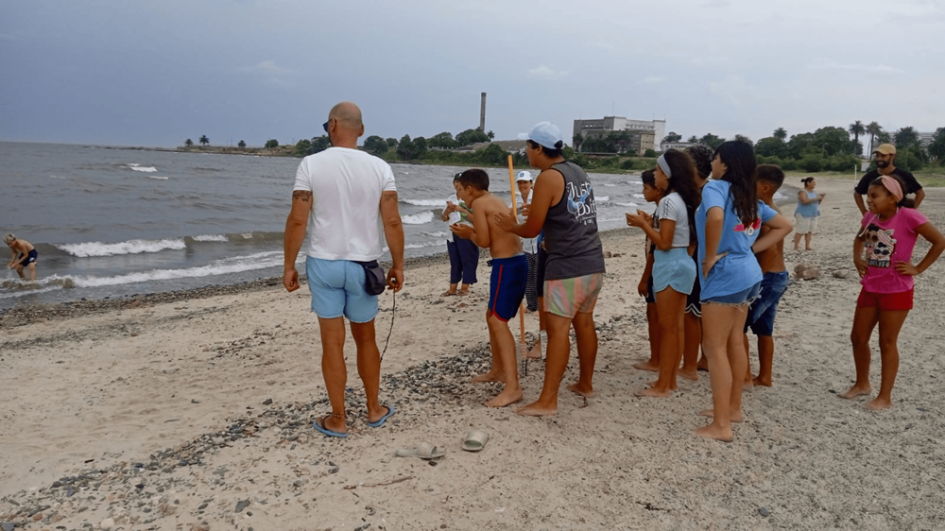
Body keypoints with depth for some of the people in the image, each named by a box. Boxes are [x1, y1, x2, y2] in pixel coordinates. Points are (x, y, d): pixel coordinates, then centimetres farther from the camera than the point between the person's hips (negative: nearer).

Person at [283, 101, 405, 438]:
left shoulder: (311, 164, -6)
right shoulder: (380, 168, -2)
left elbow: (297, 220, -9)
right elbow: (392, 222, -5)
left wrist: (289, 266, 0)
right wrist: (397, 265, 5)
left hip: (323, 264, -1)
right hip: (363, 266, 2)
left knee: (332, 343, 7)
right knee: (365, 339, 17)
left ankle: (338, 420, 16)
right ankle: (374, 410, 29)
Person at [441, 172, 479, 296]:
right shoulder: (450, 199, 13)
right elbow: (444, 219, 15)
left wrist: (461, 209, -17)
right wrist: (447, 210, -6)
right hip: (453, 235, 6)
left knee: (467, 261, -1)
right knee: (454, 262, 9)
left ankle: (465, 288, 6)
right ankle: (452, 288, 12)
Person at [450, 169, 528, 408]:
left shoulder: (478, 203, -6)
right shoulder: (497, 202, 20)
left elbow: (484, 241, -12)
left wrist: (469, 234, 8)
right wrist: (470, 231, 19)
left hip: (506, 265, -10)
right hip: (517, 262, 10)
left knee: (498, 322, -11)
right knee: (493, 316, 21)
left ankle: (512, 387, -16)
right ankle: (498, 370, 32)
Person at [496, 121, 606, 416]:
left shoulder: (548, 177, -12)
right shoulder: (578, 171, 14)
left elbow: (532, 229, -9)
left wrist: (510, 225, 10)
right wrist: (534, 210, 28)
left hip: (567, 267, -9)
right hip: (593, 262, 9)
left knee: (558, 329, -8)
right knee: (584, 322, 17)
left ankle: (547, 400, -6)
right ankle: (585, 383, 29)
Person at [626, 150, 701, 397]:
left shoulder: (668, 201, -17)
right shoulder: (684, 200, 12)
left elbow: (664, 243, -19)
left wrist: (643, 224, -10)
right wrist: (649, 223, 11)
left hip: (671, 265, -10)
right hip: (683, 263, 10)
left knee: (667, 328, -3)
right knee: (676, 327, 13)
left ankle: (662, 386, 5)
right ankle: (670, 381, 22)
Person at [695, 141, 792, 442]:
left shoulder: (716, 187, -12)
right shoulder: (750, 196, 12)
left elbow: (715, 217, -34)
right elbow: (784, 226, 18)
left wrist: (710, 257, -21)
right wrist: (750, 249, 10)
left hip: (724, 276, -9)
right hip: (747, 273, 9)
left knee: (715, 349, -2)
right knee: (735, 343, 18)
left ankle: (721, 425, 2)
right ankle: (733, 408, 31)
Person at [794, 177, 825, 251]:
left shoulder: (814, 192, 13)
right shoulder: (802, 192, -11)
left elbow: (817, 203, 18)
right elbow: (805, 201, -26)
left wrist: (821, 198, -1)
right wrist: (816, 198, -21)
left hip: (813, 215, 8)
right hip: (803, 215, -8)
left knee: (810, 231, 4)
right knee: (800, 231, -9)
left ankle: (807, 247, 8)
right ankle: (795, 247, -7)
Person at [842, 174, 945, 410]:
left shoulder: (908, 216, -17)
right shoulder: (870, 217, 1)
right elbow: (859, 239, 21)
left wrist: (917, 268, -15)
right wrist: (857, 259, 6)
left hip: (897, 291, -6)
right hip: (870, 288, 6)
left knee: (887, 342, 2)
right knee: (858, 338, 12)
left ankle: (885, 396, 15)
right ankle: (862, 384, 32)